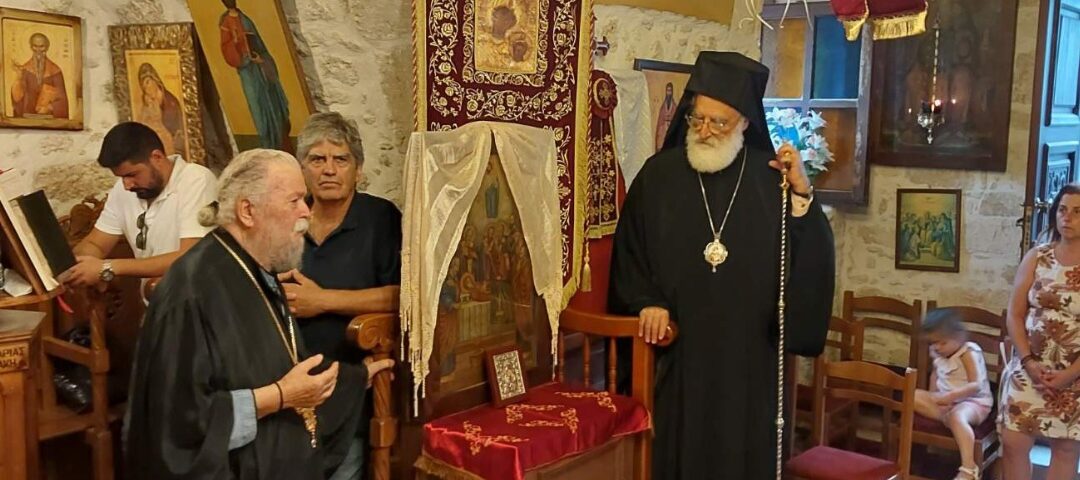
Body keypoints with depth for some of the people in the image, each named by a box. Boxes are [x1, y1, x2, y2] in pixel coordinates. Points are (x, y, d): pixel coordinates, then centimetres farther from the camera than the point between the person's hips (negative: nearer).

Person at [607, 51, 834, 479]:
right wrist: (647, 301, -5)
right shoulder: (658, 175, 1)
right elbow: (628, 249, 7)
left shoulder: (773, 180, -1)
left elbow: (811, 255, -5)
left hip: (748, 352, 0)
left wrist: (802, 192, -17)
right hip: (678, 351, 0)